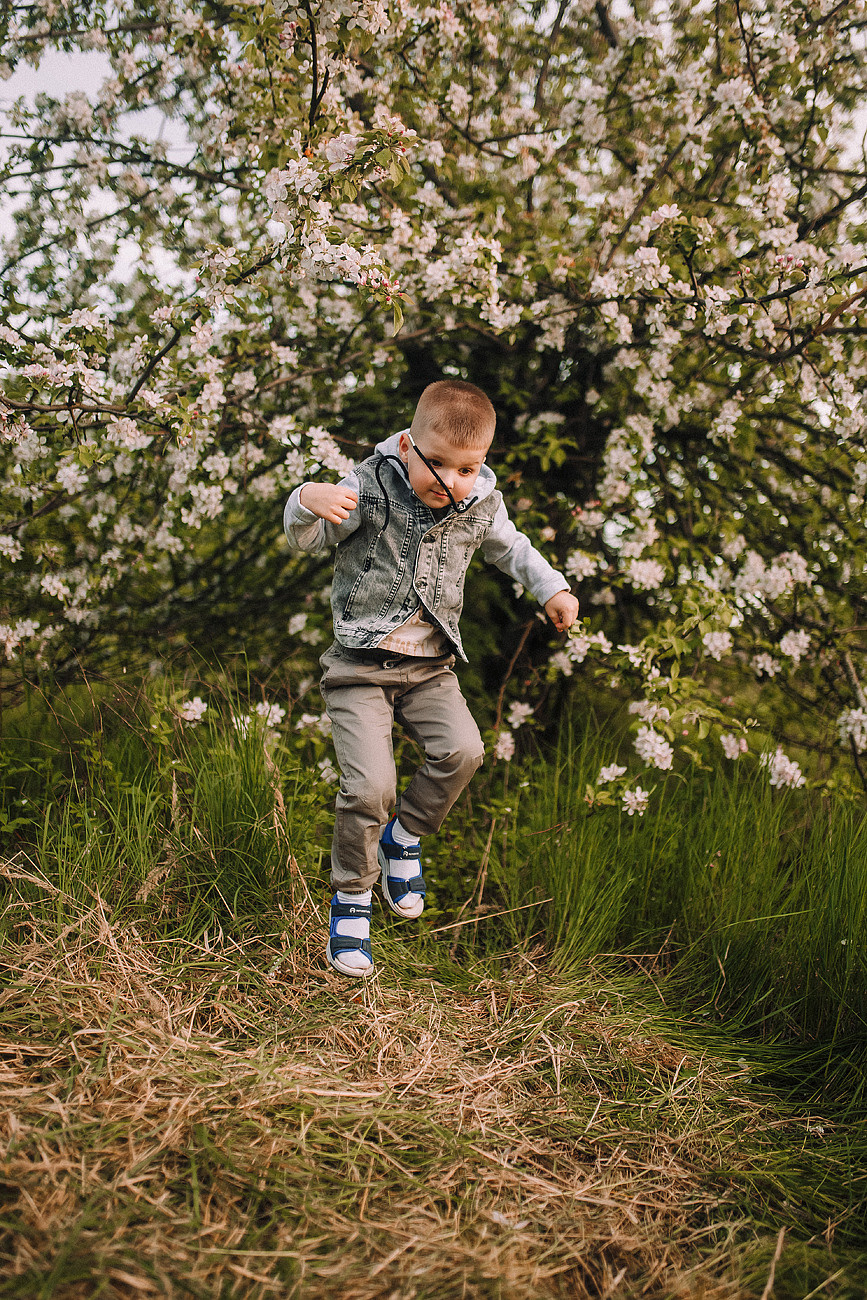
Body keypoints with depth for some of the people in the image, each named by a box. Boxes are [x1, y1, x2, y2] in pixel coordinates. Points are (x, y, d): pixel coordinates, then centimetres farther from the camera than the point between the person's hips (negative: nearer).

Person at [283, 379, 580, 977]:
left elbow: (510, 547, 21)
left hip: (430, 664, 4)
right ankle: (352, 896, 9)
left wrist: (553, 589, 9)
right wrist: (309, 502, -39)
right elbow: (305, 538, -17)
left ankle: (405, 833, 11)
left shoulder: (482, 506, 0)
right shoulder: (371, 488, -12)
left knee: (462, 750, -19)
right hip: (362, 663, -4)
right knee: (370, 786, -16)